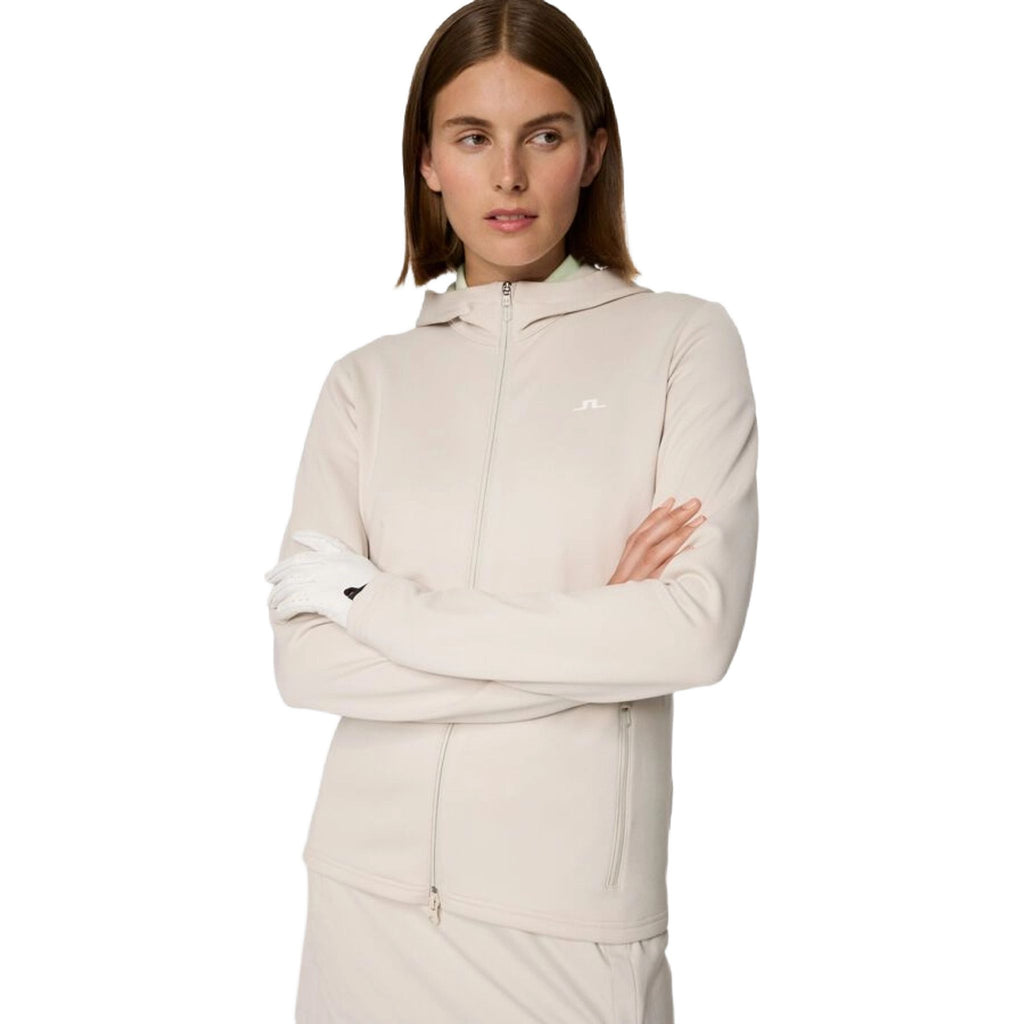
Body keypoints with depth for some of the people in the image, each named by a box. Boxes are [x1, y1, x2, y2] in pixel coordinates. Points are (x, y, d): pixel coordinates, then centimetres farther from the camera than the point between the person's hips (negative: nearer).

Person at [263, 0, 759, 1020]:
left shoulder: (684, 340, -2)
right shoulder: (367, 381, 5)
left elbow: (699, 628, -14)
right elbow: (304, 661, -5)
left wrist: (377, 602, -10)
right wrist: (589, 639, -13)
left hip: (576, 908, -2)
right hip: (372, 886, 2)